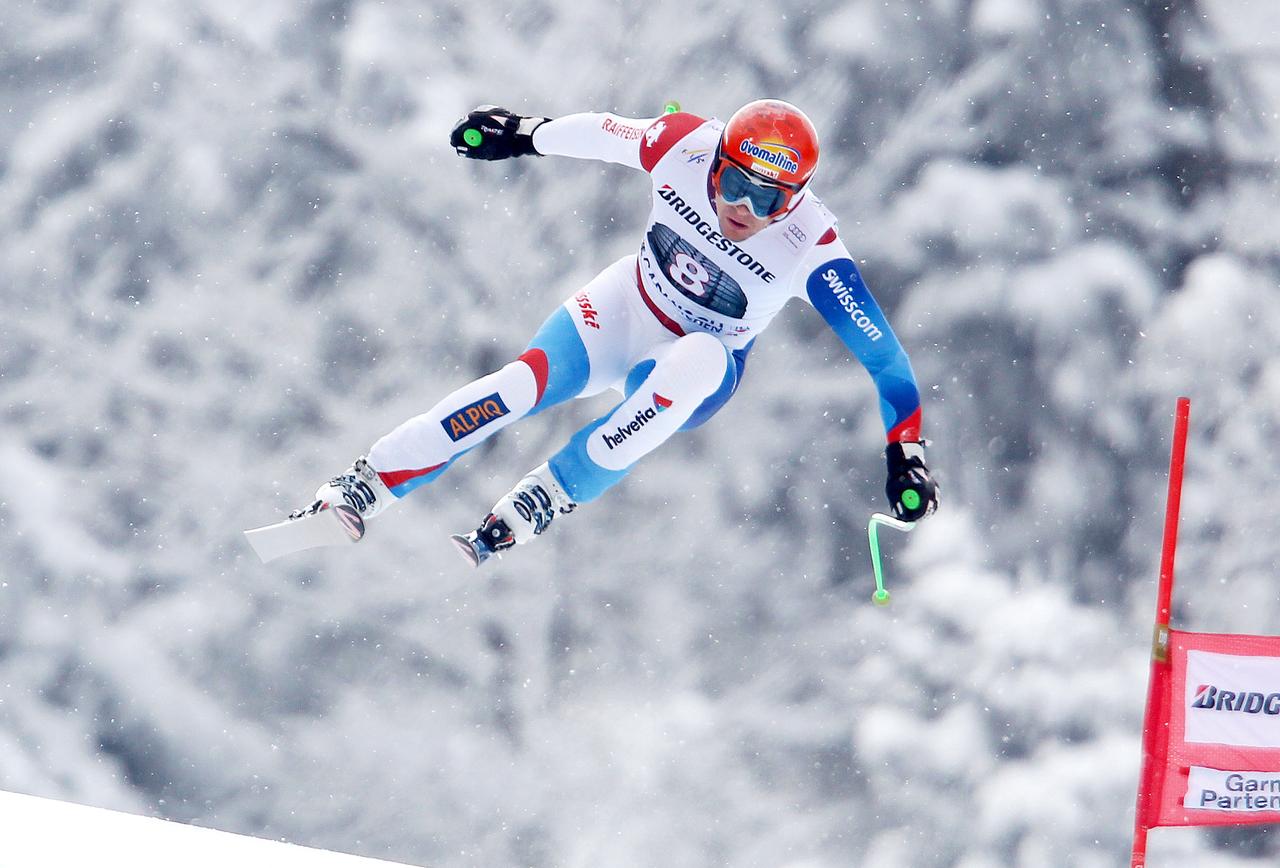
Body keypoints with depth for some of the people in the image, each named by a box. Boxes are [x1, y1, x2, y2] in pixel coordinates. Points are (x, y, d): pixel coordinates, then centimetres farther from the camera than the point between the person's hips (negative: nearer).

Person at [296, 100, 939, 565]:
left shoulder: (809, 248, -28)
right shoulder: (685, 146, -23)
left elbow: (881, 351, -23)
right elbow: (602, 132, -3)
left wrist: (905, 455, -26)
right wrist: (522, 133, 11)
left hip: (702, 370, -2)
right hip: (624, 311, 2)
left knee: (698, 359, -39)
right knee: (529, 378, -27)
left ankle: (539, 502, -35)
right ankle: (361, 489, -25)